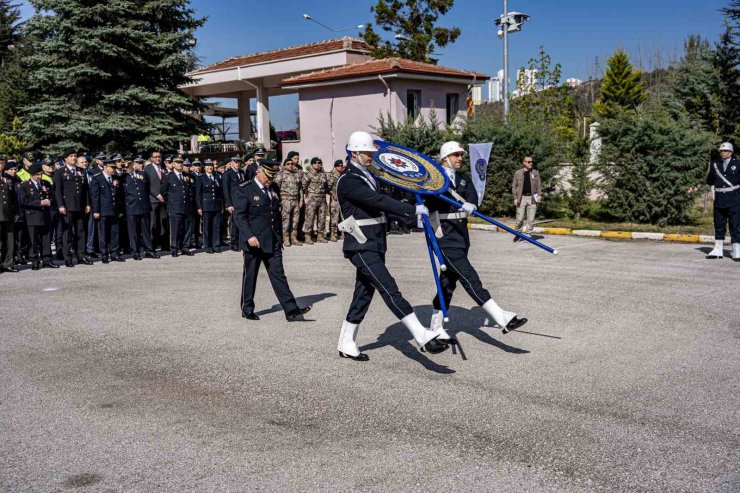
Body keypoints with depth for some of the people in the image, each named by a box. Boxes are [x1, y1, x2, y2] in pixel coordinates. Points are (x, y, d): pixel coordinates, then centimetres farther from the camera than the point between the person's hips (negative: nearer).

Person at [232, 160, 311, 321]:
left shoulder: (272, 190, 14)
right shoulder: (243, 190, -7)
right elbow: (239, 216, -13)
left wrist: (279, 238, 18)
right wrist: (249, 236, -23)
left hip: (273, 242, 5)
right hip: (254, 242, -5)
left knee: (278, 275, 1)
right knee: (250, 276, 6)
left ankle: (291, 310, -4)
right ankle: (247, 309, 19)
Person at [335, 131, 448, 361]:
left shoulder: (367, 177, 18)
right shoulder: (348, 180, -14)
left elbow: (380, 202, 21)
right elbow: (379, 201, -24)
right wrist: (412, 210, -25)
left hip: (375, 245, 10)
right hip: (361, 247, -10)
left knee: (364, 293, 12)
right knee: (389, 288, -15)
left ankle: (346, 344, 22)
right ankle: (423, 337, -21)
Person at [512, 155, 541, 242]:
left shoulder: (535, 173, 11)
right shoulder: (518, 173, 6)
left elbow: (538, 186, 11)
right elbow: (514, 186, 6)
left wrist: (539, 197, 1)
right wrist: (515, 198, -2)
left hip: (532, 198, 1)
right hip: (521, 198, -1)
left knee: (531, 219, 0)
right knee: (520, 218, -2)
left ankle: (528, 235, 7)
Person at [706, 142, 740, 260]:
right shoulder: (715, 165, 11)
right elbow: (709, 182, 11)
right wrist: (711, 171, 0)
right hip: (719, 201, 3)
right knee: (719, 227, 9)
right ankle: (718, 251, 16)